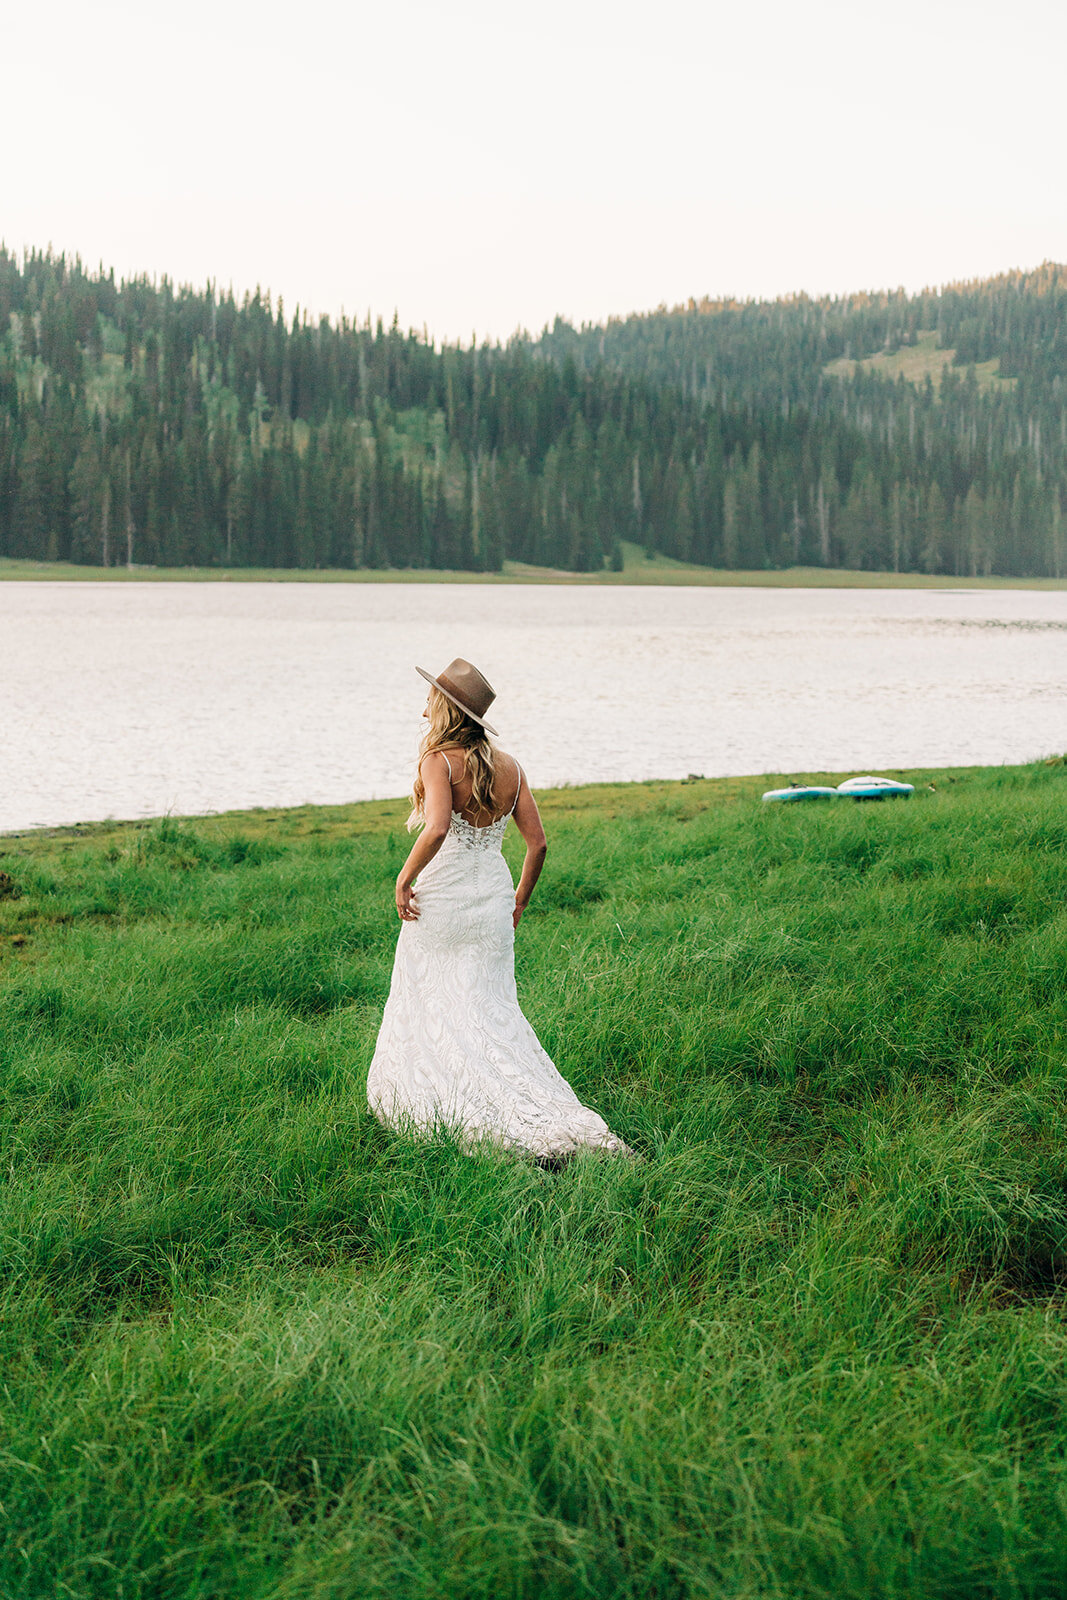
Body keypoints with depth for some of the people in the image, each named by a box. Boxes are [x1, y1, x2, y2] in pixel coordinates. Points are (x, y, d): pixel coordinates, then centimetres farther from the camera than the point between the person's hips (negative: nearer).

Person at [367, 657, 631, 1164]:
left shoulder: (439, 762, -14)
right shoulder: (510, 767, 4)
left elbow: (436, 831, -30)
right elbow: (538, 842, 4)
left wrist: (404, 879, -16)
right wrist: (520, 899, 17)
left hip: (441, 900, -6)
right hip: (493, 904, 6)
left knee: (430, 1013, 9)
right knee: (491, 1012, 12)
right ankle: (562, 1119, 2)